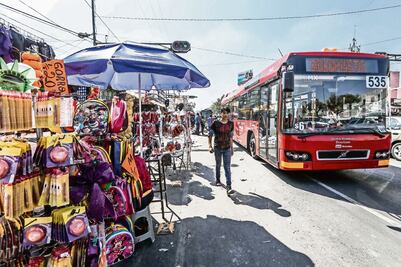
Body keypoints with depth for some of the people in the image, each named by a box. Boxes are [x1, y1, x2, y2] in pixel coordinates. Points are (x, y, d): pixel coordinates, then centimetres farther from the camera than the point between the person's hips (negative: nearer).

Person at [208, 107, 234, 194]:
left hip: (227, 149, 1)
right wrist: (210, 146, -13)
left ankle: (228, 187, -8)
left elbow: (231, 137, 11)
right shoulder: (215, 123, -8)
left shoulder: (231, 124, 2)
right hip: (217, 148, -1)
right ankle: (217, 180, 40)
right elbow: (210, 135, -3)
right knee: (218, 165, 17)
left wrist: (232, 148, 14)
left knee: (227, 167, -5)